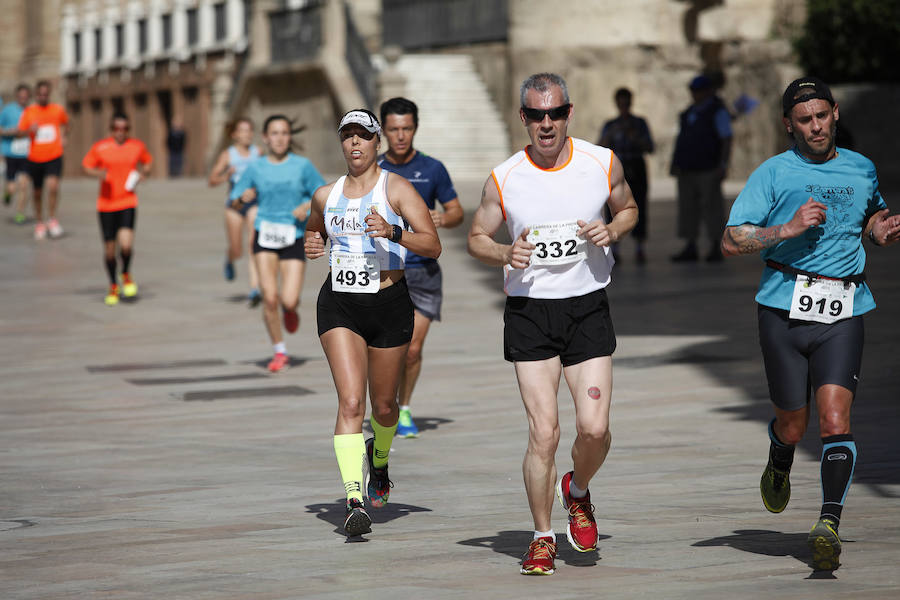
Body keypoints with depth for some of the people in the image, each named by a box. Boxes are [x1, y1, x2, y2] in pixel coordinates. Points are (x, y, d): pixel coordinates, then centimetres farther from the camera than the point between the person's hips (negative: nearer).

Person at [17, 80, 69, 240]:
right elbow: (21, 132, -3)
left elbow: (65, 124, 24)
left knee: (53, 186, -20)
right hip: (35, 158, 1)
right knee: (37, 192, 9)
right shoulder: (29, 112, 0)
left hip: (54, 157, -1)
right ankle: (39, 223, 26)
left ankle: (52, 219, -3)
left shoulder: (58, 110, 3)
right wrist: (30, 130, -23)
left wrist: (63, 137, 10)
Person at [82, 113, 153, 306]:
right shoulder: (100, 147, -3)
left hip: (128, 202, 0)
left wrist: (144, 172, 0)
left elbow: (147, 161, 21)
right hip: (106, 203, 0)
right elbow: (86, 165, 6)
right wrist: (97, 173, -15)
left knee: (126, 244, -19)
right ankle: (113, 286, 27)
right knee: (109, 248, 4)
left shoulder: (137, 146, 3)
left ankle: (126, 274, 12)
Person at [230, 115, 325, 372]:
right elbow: (233, 201, 7)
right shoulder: (256, 168, 3)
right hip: (265, 235, 1)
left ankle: (291, 308, 29)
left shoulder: (303, 166, 0)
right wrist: (243, 198, -16)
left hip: (294, 238, -1)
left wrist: (308, 207, -14)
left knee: (289, 301, -10)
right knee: (269, 298, -10)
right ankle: (279, 352, 8)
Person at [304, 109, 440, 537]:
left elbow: (433, 246, -11)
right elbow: (313, 231, 31)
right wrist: (311, 245, 7)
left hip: (388, 304, -1)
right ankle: (355, 502, -22)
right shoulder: (326, 195, 9)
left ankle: (379, 458, 48)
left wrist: (393, 232, -28)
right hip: (339, 305, 1)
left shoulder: (396, 188, -4)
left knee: (383, 404, 13)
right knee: (350, 401, -15)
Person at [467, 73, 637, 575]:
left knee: (594, 428, -9)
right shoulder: (503, 179, -5)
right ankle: (543, 538, 10)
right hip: (529, 312, -1)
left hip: (588, 307, 1)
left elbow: (629, 208, 15)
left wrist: (612, 231, -7)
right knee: (544, 433, -8)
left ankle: (577, 492, 25)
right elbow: (477, 238, 8)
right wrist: (506, 254, -14)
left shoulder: (603, 163, -2)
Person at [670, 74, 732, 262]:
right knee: (688, 207, 3)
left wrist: (723, 165, -19)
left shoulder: (718, 111, -5)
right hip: (687, 169, 7)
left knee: (712, 206, -6)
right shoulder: (690, 112, 16)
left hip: (708, 169, -7)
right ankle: (690, 249, 4)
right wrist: (676, 165, 9)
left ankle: (716, 249, -2)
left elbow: (727, 140, -10)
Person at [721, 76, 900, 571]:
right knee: (792, 424, 7)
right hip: (785, 307, -1)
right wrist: (788, 228, -15)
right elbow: (731, 242, -3)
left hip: (844, 311, 1)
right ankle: (778, 469, 42)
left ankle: (829, 524, -19)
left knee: (835, 416, -15)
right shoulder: (774, 173, 2)